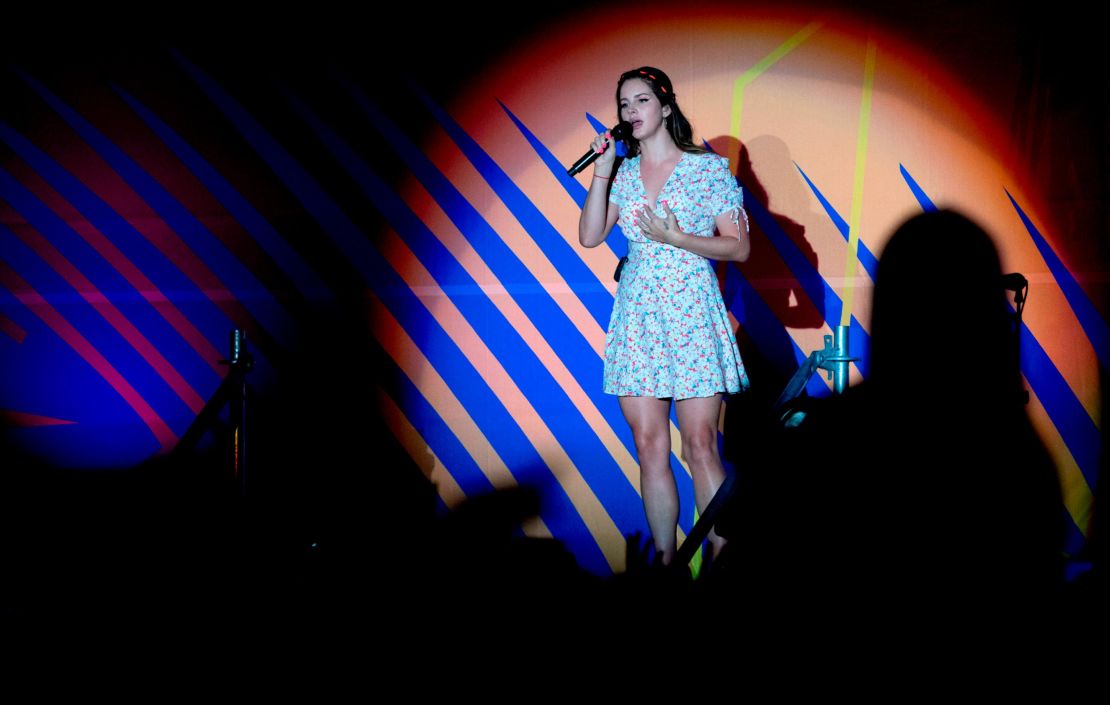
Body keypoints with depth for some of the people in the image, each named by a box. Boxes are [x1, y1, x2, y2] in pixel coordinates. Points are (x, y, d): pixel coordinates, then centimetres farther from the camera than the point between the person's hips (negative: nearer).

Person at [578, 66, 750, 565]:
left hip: (691, 315, -4)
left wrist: (675, 237, -13)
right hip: (636, 317, 4)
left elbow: (739, 248, -2)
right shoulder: (623, 173, 12)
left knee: (699, 446, -8)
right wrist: (602, 169, -2)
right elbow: (590, 237, 2)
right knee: (649, 448, 3)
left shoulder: (708, 168, 1)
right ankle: (665, 563, 10)